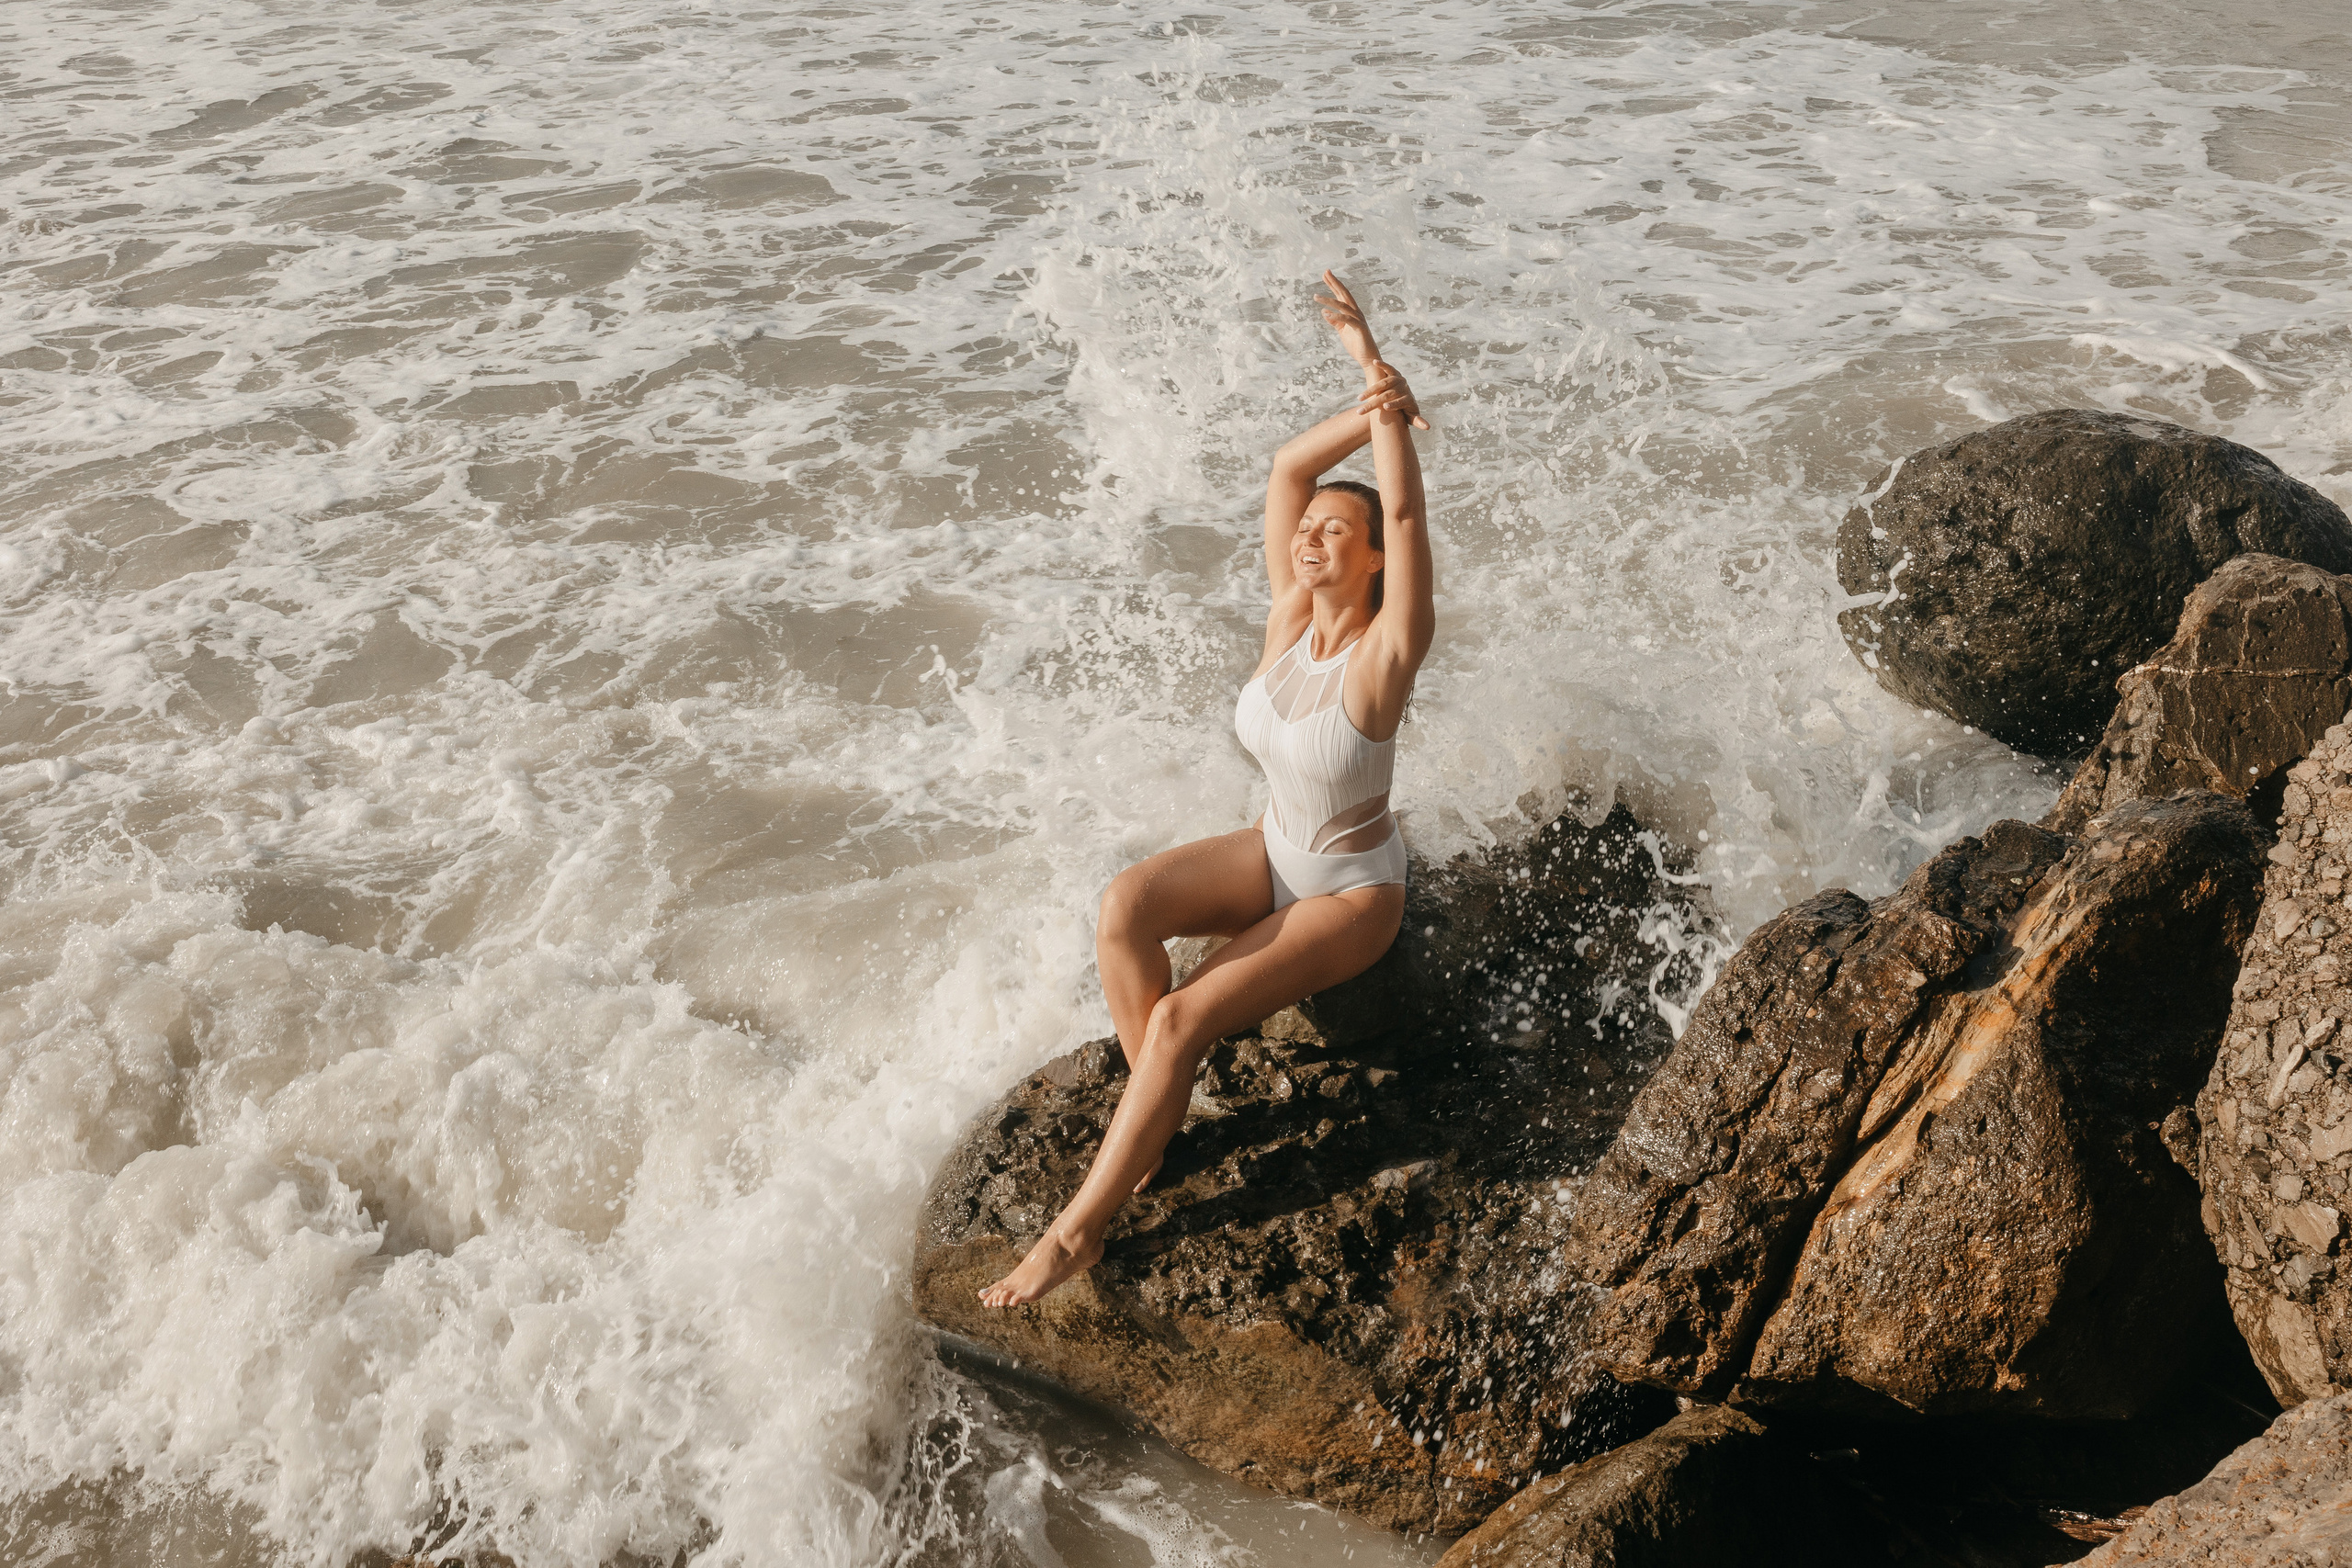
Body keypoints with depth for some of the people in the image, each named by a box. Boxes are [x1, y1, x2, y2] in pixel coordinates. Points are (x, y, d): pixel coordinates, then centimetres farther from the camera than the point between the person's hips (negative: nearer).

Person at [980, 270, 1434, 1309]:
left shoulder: (1389, 648, -23)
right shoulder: (1291, 615, -7)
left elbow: (1404, 513, -35)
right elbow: (1286, 471, -10)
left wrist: (1375, 372, -38)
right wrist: (1372, 408, -20)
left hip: (1352, 892, -6)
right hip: (1274, 852, 6)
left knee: (1185, 1020, -24)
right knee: (1124, 905, -24)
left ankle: (1082, 1228, -13)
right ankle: (1160, 1110, -7)